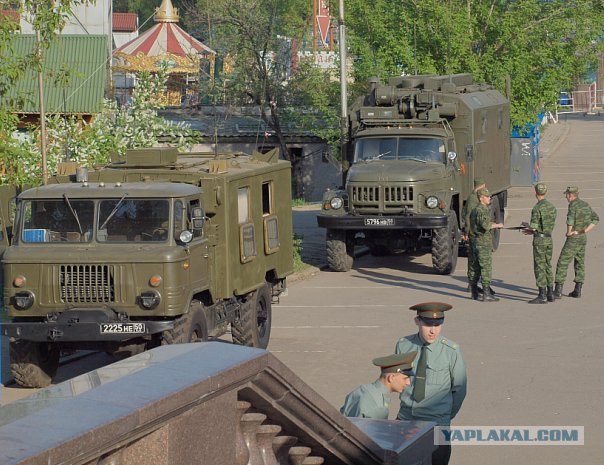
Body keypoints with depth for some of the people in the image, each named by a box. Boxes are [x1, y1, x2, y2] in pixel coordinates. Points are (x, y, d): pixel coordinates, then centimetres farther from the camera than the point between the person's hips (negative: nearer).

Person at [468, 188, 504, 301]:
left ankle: (474, 293, 16)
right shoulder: (482, 210, -15)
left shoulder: (475, 210, 16)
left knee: (475, 267, 12)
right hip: (483, 242, -10)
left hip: (475, 241, 10)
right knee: (486, 267, -8)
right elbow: (485, 225, -28)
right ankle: (486, 294, -10)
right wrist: (497, 225, -14)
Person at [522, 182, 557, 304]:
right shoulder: (551, 206, 10)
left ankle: (542, 296, -7)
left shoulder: (537, 208, -15)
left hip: (539, 240, -8)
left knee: (539, 267, -5)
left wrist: (526, 225, 7)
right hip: (549, 239, 8)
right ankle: (550, 294, 16)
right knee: (547, 266, 14)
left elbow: (534, 227, -17)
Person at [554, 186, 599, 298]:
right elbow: (596, 219, 8)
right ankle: (577, 291, 15)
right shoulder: (585, 205, 8)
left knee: (562, 264, -4)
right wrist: (585, 231, 0)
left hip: (573, 239, -8)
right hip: (583, 238, 8)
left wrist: (569, 232, -22)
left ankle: (558, 291, -7)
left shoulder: (573, 205, -18)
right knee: (579, 264, 15)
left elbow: (570, 218, -37)